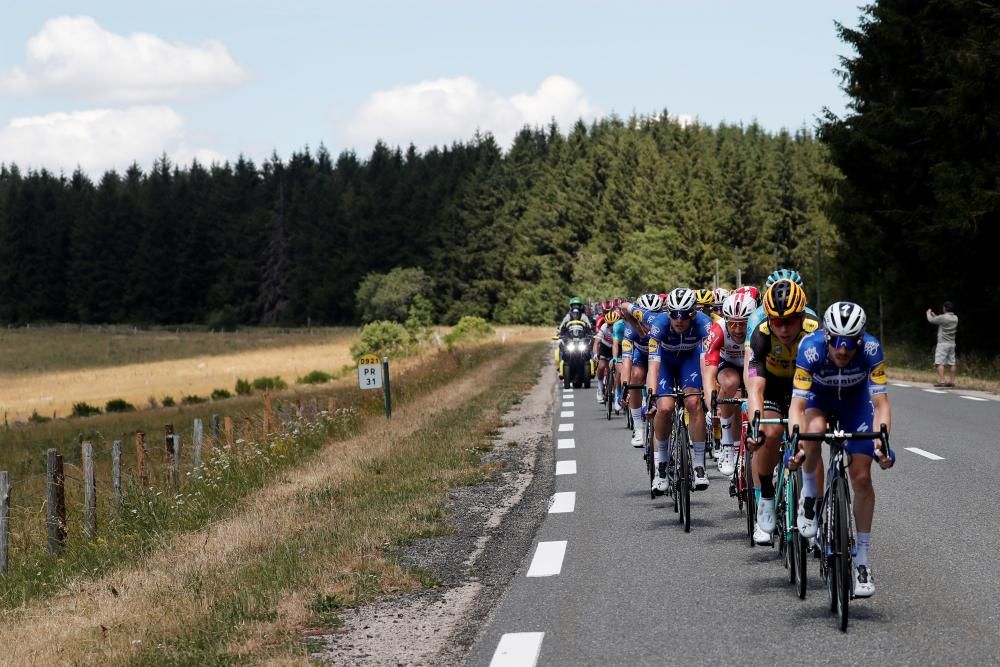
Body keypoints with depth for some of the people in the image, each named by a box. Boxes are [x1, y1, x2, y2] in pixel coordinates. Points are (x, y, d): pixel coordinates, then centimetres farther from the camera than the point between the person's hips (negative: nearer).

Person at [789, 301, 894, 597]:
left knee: (861, 476, -10)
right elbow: (797, 405, -37)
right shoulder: (811, 348, -36)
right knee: (814, 429, -37)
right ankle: (809, 494, -9)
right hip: (818, 397, -1)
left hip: (855, 400, 1)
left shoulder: (871, 349, -33)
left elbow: (881, 404, -31)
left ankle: (862, 557, 3)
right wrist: (796, 441, -53)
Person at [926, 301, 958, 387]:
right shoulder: (955, 318, 9)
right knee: (951, 363, 8)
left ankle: (941, 381, -16)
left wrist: (928, 313, 17)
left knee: (940, 363, -8)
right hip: (952, 344, 7)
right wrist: (934, 315, 30)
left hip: (943, 343, -7)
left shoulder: (943, 317, -15)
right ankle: (952, 381, 9)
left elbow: (931, 320, -4)